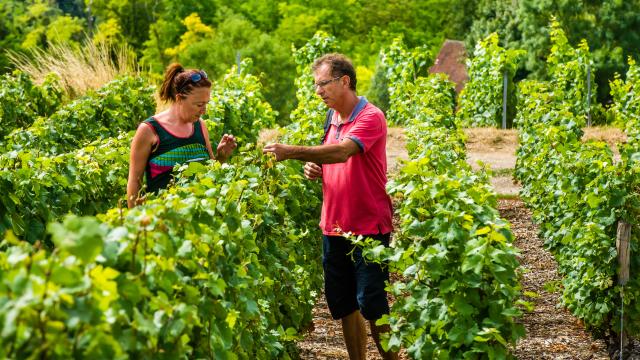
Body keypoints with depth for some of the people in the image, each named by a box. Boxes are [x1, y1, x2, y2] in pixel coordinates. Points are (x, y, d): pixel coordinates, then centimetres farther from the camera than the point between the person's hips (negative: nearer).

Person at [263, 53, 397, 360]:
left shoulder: (370, 117, -12)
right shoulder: (329, 118, 11)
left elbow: (342, 152, -29)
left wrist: (291, 151, -35)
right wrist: (314, 169, 0)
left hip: (369, 228, -7)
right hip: (333, 227, 7)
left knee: (371, 304, -5)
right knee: (341, 304, 11)